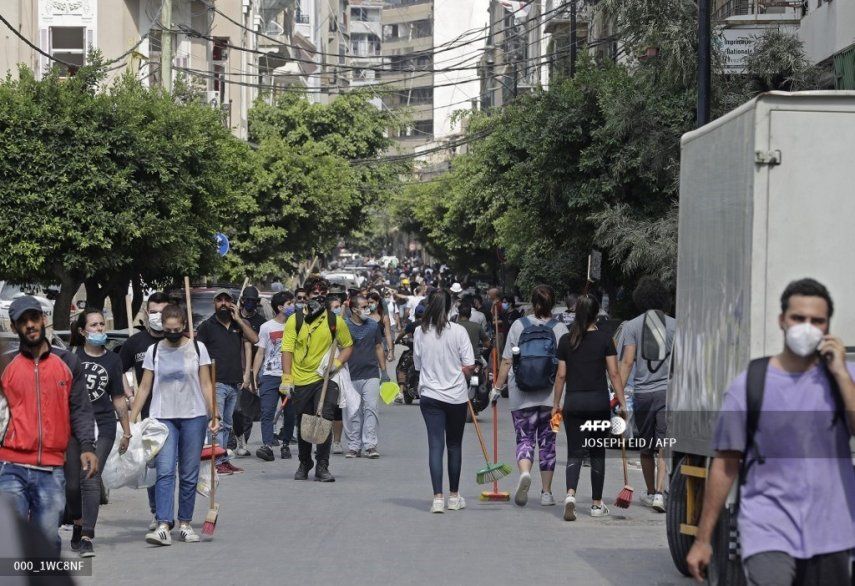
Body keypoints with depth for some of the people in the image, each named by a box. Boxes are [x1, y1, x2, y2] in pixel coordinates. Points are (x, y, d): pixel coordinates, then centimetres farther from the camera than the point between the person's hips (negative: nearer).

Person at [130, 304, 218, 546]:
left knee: (189, 474, 5)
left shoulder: (197, 348, 4)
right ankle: (163, 526, -19)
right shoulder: (154, 351, 6)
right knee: (165, 471, -12)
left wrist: (213, 415, -4)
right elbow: (144, 388, 8)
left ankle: (185, 524, 15)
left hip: (193, 417, 0)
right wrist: (130, 420, 3)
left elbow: (206, 385, 4)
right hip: (163, 417, 0)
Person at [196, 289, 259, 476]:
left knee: (227, 424, 11)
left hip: (234, 383, 5)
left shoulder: (240, 324, 14)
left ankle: (224, 460, 16)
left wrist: (238, 319, -4)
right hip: (216, 383, -5)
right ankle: (219, 462, -13)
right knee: (217, 423, -11)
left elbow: (254, 339, -3)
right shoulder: (207, 326, 3)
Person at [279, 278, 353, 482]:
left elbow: (348, 346, 12)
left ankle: (322, 467, -7)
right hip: (301, 381, 1)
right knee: (302, 426, 11)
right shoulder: (295, 320, -1)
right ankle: (304, 464, 31)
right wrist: (286, 378, -10)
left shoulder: (335, 321, 2)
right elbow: (287, 350, -2)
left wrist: (338, 362, -7)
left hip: (325, 380, -1)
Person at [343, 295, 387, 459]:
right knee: (353, 413, 2)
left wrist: (384, 371, 13)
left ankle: (370, 445, -7)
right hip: (351, 376, -2)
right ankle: (354, 446, 8)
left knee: (371, 409, -7)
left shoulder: (373, 325, 10)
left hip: (371, 374, 2)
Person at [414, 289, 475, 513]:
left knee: (435, 445, -1)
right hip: (456, 396, -1)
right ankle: (454, 497, 22)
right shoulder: (458, 331, -9)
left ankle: (438, 498, -12)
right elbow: (469, 367, -9)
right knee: (454, 446, 13)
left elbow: (418, 364, 7)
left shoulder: (420, 332, -3)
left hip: (430, 396, 1)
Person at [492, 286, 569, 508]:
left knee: (524, 438, 4)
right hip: (551, 395, 0)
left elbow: (506, 361, -1)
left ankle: (524, 473, -25)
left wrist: (498, 387, 9)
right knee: (547, 441, 10)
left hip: (521, 395, 0)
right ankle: (546, 492, 13)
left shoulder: (519, 325, 0)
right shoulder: (560, 329, -2)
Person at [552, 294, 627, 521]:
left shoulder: (566, 340, 2)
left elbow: (561, 376, 4)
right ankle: (597, 504, 16)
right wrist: (622, 403, -1)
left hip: (573, 402, 1)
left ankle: (570, 494, -21)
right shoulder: (604, 339, -3)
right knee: (597, 454, 10)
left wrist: (556, 404, 13)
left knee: (574, 453, 3)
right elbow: (614, 374, -5)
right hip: (599, 402, -1)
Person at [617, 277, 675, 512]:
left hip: (642, 393, 1)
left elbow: (627, 361, -7)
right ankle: (659, 493, -19)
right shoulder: (675, 325, 3)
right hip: (668, 390, -1)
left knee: (646, 447, 15)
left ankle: (651, 493, 26)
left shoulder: (632, 326, 1)